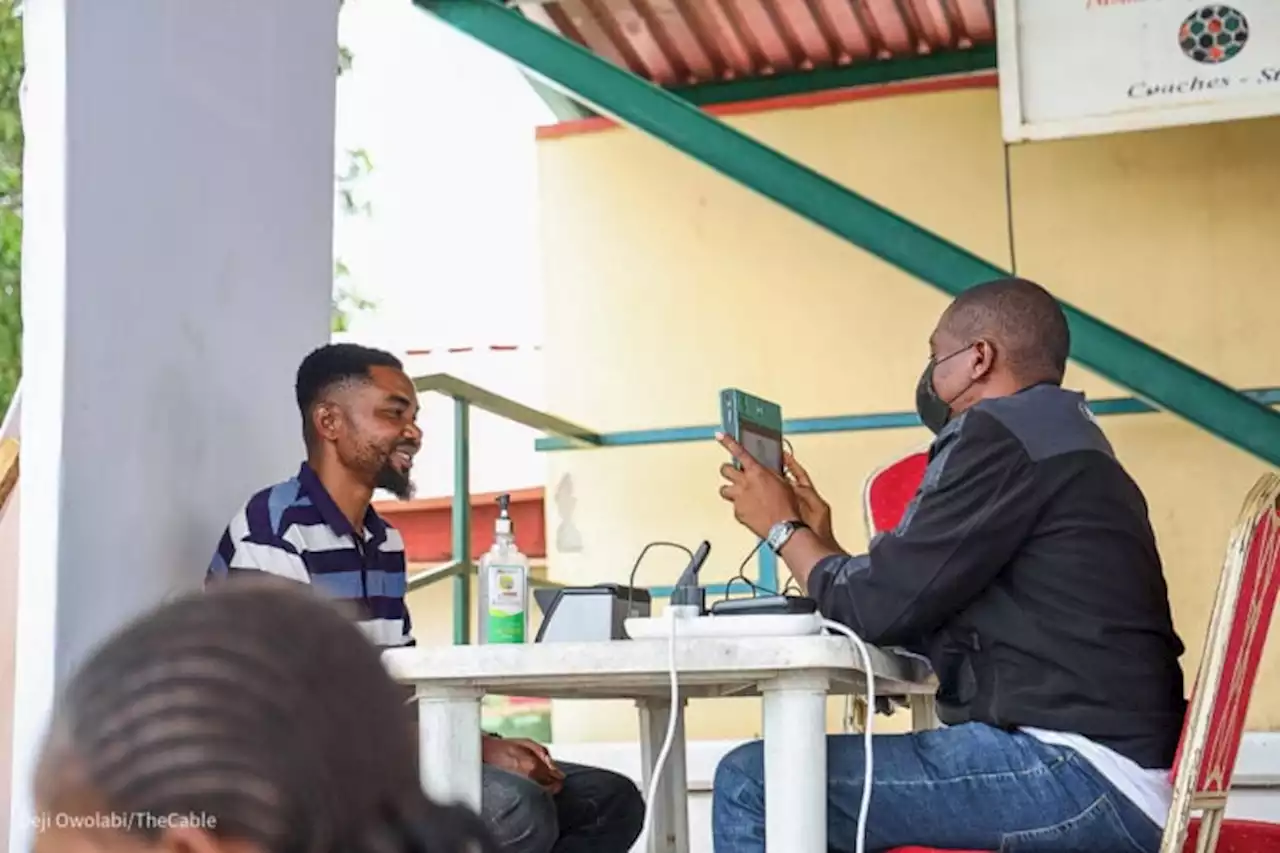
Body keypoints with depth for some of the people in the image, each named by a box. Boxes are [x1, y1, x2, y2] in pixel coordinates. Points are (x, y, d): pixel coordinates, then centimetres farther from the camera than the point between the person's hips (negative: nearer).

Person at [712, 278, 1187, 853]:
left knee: (753, 784, -13)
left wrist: (784, 529, 8)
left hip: (1080, 775, -11)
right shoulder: (1061, 440, 23)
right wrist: (821, 543, 26)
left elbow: (878, 608, -9)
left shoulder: (1002, 432, -9)